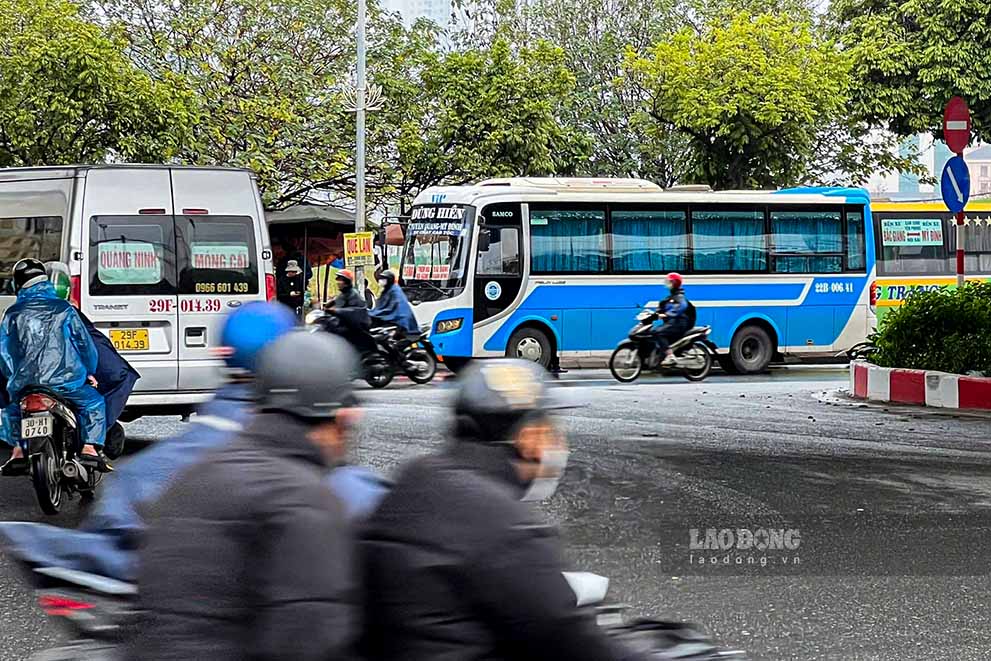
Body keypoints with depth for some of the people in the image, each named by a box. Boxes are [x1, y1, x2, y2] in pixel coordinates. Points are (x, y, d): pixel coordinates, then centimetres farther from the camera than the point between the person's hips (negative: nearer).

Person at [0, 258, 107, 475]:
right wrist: (90, 372, 23)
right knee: (94, 402, 16)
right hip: (63, 380, -2)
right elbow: (84, 342, 7)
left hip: (24, 382, 3)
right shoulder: (63, 309, 3)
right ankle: (90, 448, -3)